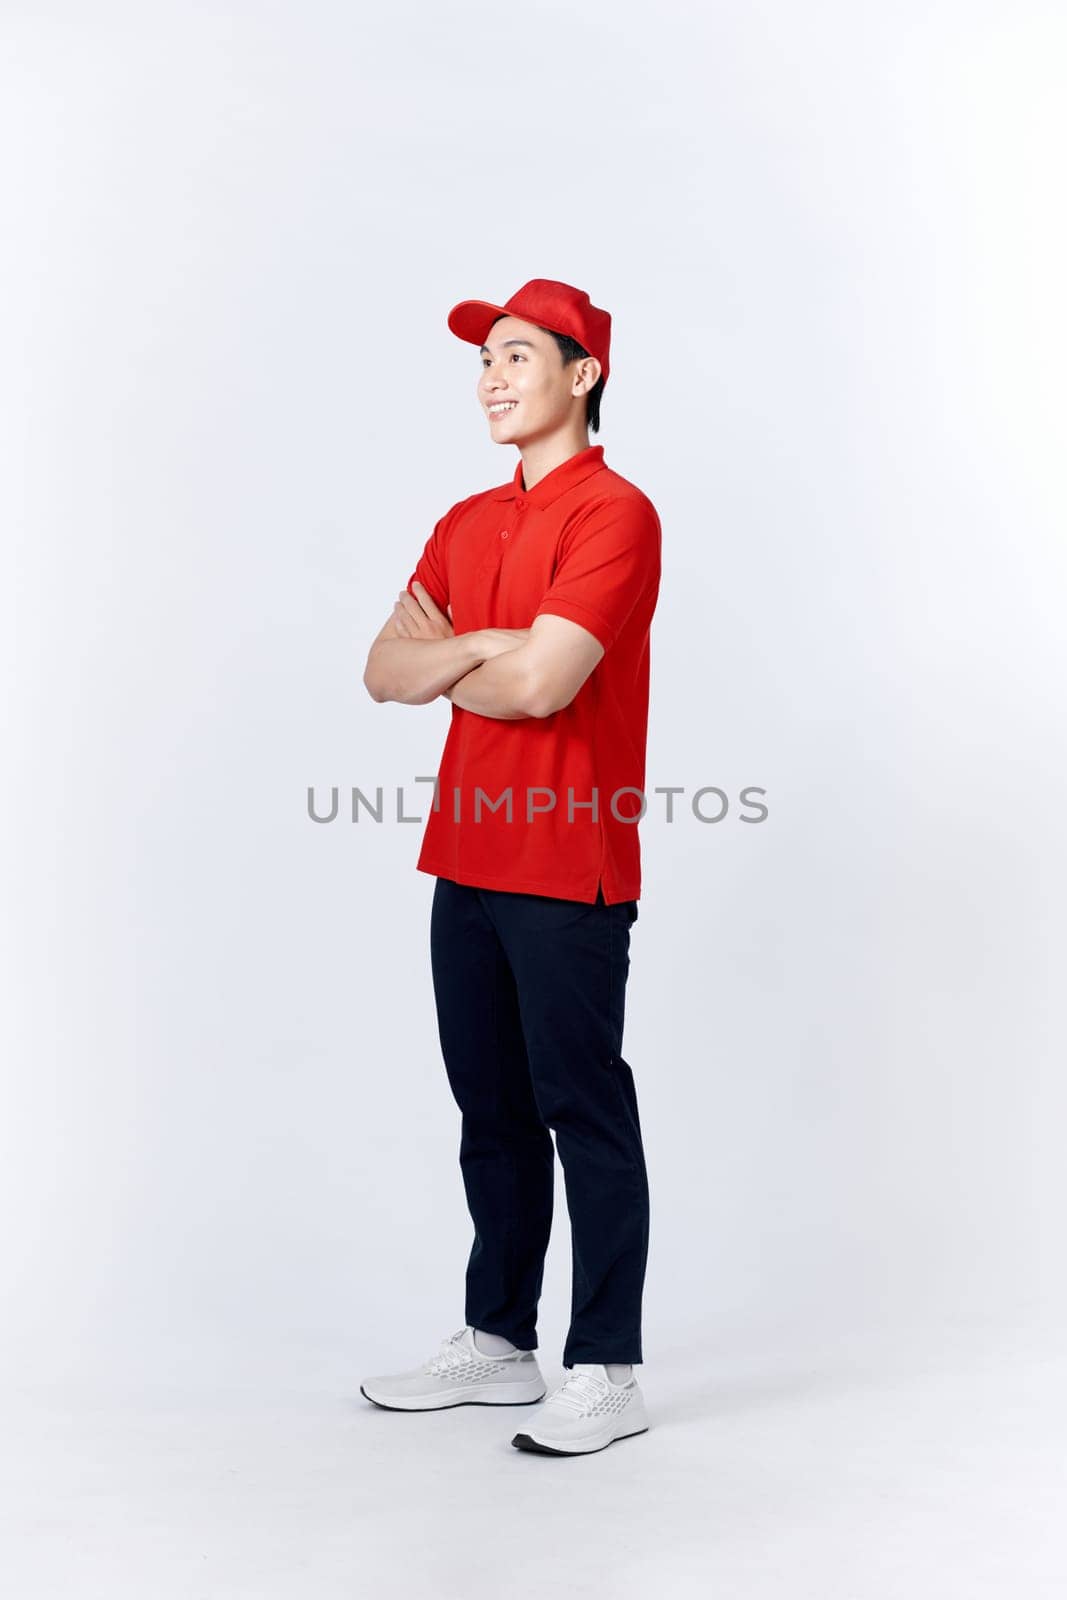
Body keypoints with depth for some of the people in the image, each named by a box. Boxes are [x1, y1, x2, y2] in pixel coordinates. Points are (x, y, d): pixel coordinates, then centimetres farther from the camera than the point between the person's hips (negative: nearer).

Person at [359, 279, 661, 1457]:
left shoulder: (614, 513, -9)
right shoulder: (466, 524, 16)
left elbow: (541, 683, -21)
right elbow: (384, 670, 8)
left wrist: (446, 667, -2)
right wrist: (485, 644, -10)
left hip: (569, 873, -8)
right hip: (470, 861, 8)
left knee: (584, 1114, 0)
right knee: (492, 1114, 15)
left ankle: (608, 1372, 10)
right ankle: (497, 1343, 27)